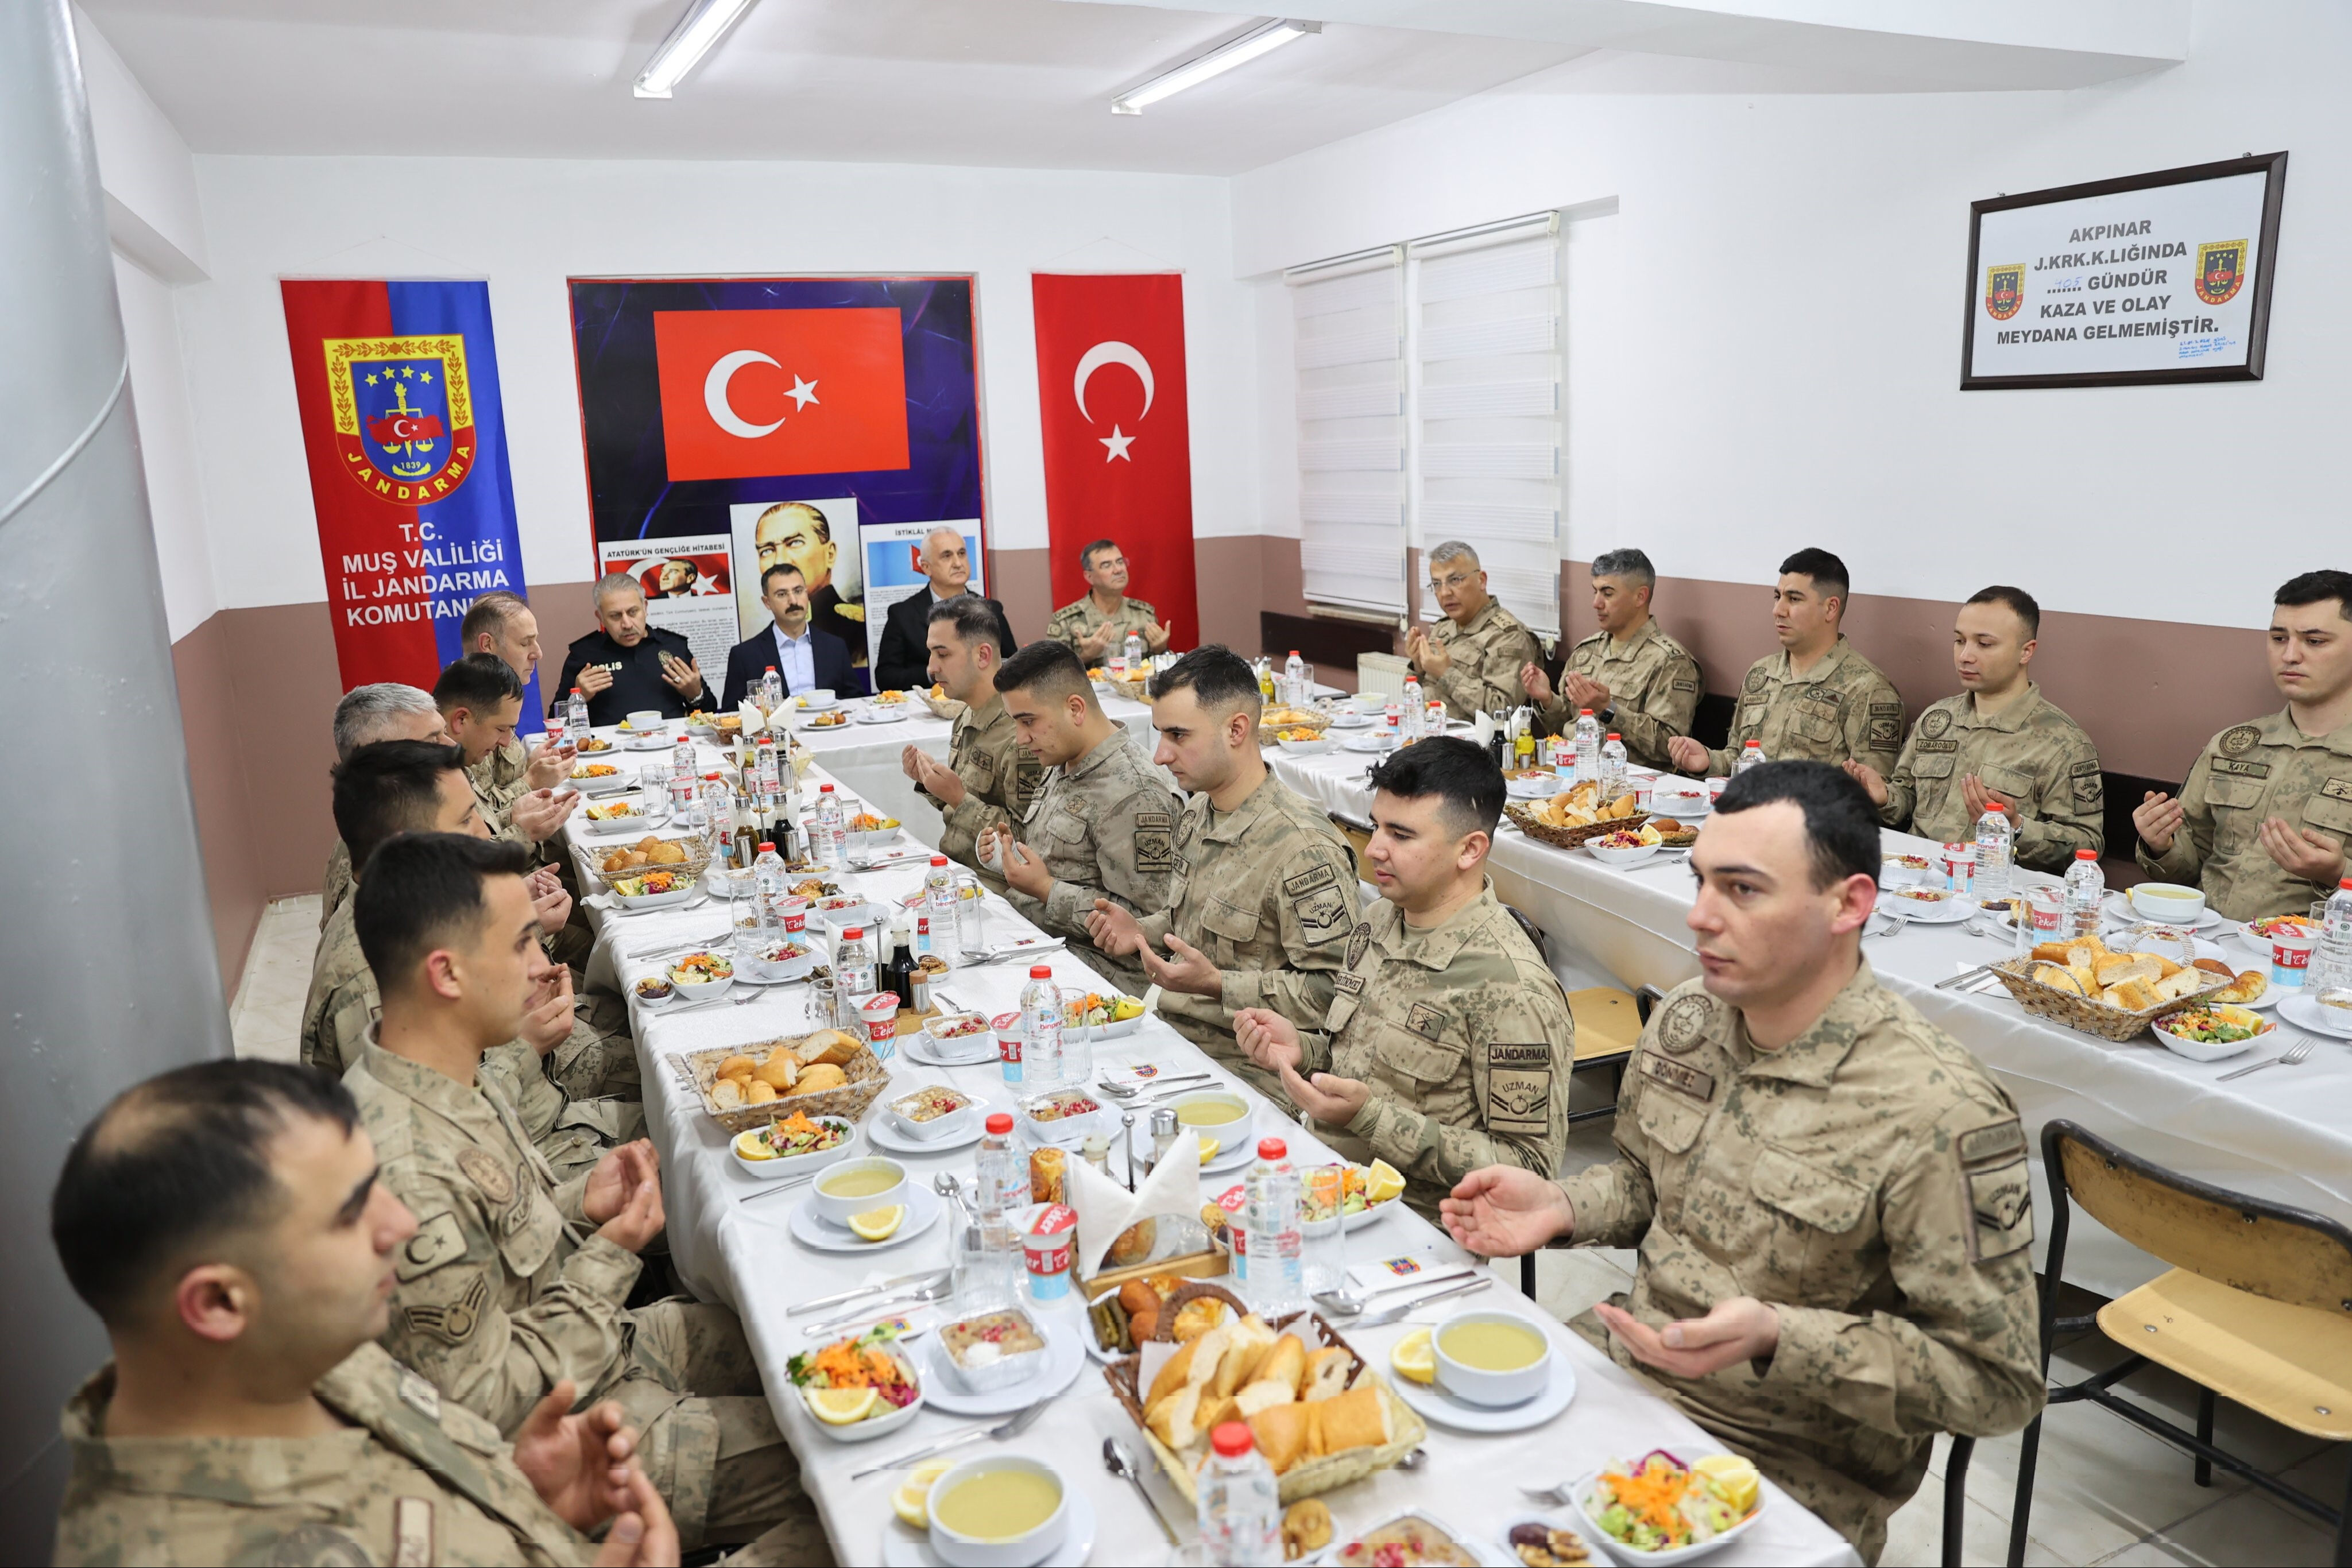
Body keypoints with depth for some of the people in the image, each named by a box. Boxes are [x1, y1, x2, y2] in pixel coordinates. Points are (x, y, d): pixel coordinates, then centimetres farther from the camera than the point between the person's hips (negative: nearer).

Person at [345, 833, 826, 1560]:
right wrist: (612, 1255, -20)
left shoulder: (446, 1079, -4)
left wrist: (579, 1204, -4)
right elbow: (487, 1404, -25)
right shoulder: (407, 1175, -34)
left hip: (604, 1341, 9)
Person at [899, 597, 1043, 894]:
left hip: (991, 885, -8)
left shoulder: (1019, 733, -21)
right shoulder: (966, 719, 8)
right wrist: (929, 780, 2)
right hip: (954, 870, 8)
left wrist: (958, 798, -21)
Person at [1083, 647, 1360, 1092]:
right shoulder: (1198, 814, 10)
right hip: (1173, 1038, 8)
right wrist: (1141, 932, 7)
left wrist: (1217, 985, -25)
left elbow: (1335, 989, -22)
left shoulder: (1305, 849, -20)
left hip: (1243, 1068, -8)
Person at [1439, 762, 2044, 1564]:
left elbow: (1998, 1382, -17)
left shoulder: (1938, 1113, -23)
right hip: (1622, 1367, 6)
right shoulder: (1685, 1018, -2)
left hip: (1790, 1468, -6)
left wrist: (1775, 1338, -29)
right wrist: (1562, 1206, -5)